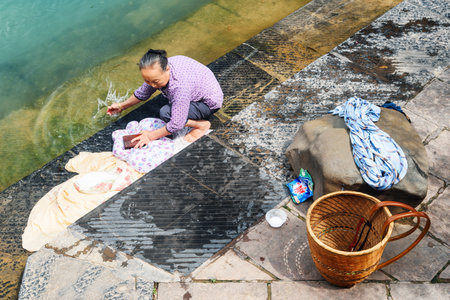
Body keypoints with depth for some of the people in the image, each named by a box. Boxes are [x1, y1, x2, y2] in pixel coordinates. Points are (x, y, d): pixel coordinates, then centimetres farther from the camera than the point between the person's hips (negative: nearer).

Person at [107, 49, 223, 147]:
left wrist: (151, 135, -23)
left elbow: (176, 124, -34)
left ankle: (202, 125, -7)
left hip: (210, 102, -9)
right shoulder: (158, 70, -15)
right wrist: (122, 106, 13)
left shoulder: (180, 85, -41)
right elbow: (143, 92, 7)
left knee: (165, 113, -25)